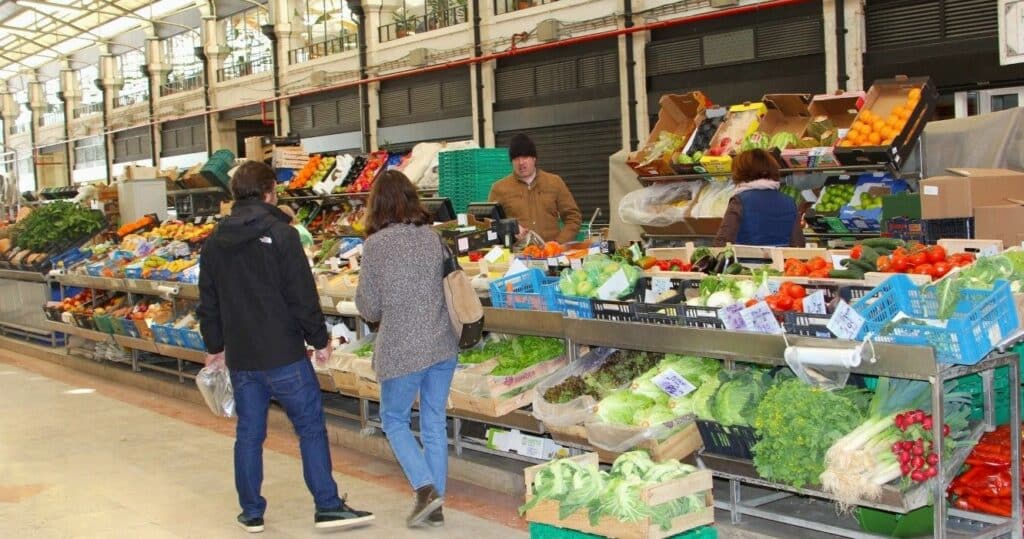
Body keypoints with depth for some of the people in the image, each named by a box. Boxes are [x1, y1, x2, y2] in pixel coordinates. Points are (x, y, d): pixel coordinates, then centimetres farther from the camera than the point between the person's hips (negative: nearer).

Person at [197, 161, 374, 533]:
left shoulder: (215, 243, 7)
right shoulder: (281, 234, -11)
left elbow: (208, 303, 13)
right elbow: (302, 296, -13)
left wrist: (215, 346, 24)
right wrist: (320, 340, -3)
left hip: (239, 357, 5)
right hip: (283, 355, -5)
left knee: (248, 432, 13)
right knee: (311, 426, 3)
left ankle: (251, 512, 19)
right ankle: (327, 506, 4)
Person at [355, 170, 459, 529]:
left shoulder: (375, 244, -11)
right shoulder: (432, 236, 2)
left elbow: (369, 309, -5)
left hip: (402, 350, -4)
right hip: (442, 344, 5)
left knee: (394, 419, 14)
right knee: (434, 423, 13)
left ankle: (425, 488, -2)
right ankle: (435, 505, 18)